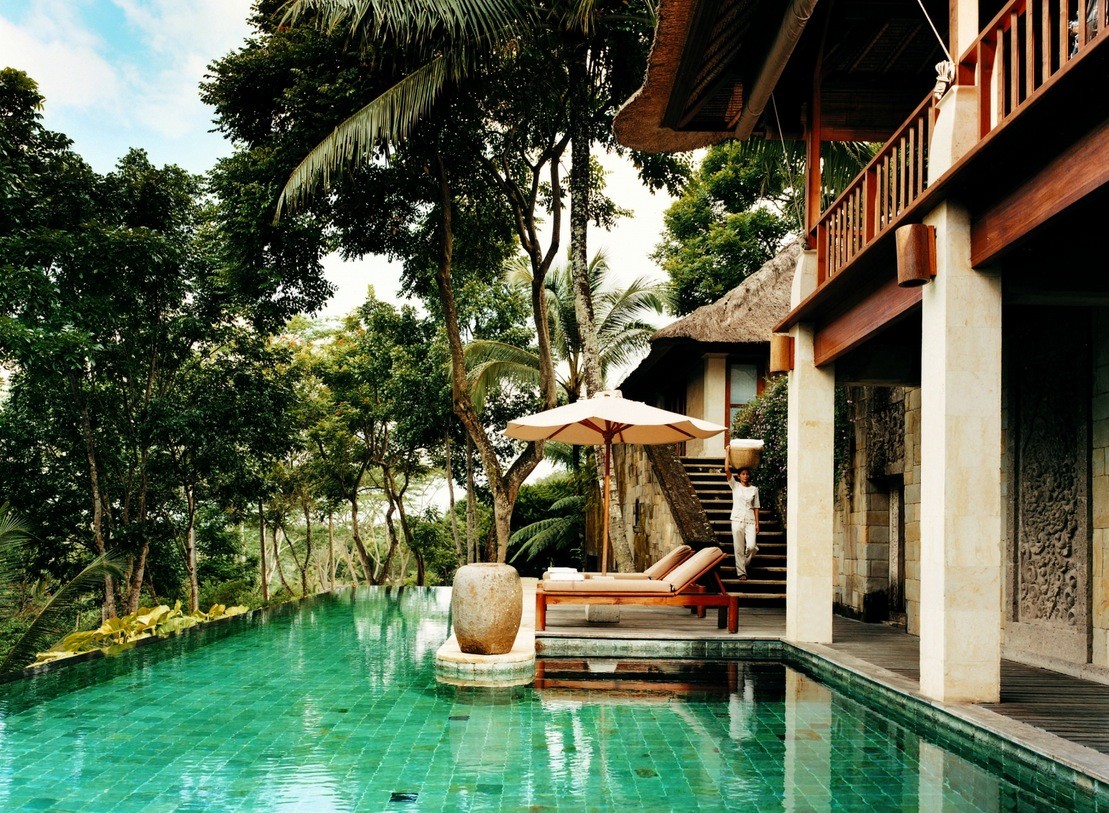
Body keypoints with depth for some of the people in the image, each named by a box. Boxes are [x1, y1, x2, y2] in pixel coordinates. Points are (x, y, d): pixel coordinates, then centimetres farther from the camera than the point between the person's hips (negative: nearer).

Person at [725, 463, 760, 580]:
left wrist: (757, 523, 4)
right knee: (738, 549, -2)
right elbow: (727, 470, -5)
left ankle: (744, 563, 16)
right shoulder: (735, 486, 6)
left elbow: (756, 507, 10)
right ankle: (741, 572, 6)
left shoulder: (754, 489, 10)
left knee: (751, 547, -12)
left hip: (750, 521, 1)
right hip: (737, 520, -1)